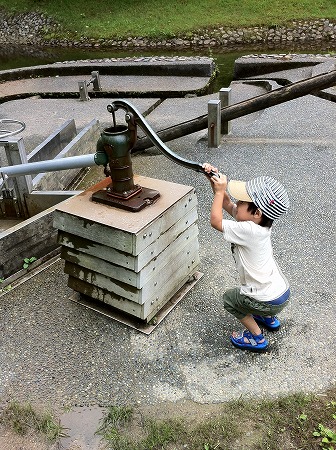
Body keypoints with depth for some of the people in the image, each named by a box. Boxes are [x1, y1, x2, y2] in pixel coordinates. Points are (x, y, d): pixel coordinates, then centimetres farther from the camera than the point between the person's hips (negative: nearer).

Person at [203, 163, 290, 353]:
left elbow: (216, 221, -23)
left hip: (269, 301, -9)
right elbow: (227, 204, 4)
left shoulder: (249, 230, -31)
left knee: (230, 299, 13)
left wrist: (220, 191, -19)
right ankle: (269, 319, 47)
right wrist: (215, 180, -5)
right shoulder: (258, 221, -5)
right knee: (246, 288, 34)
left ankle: (257, 338, 19)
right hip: (282, 290, 9)